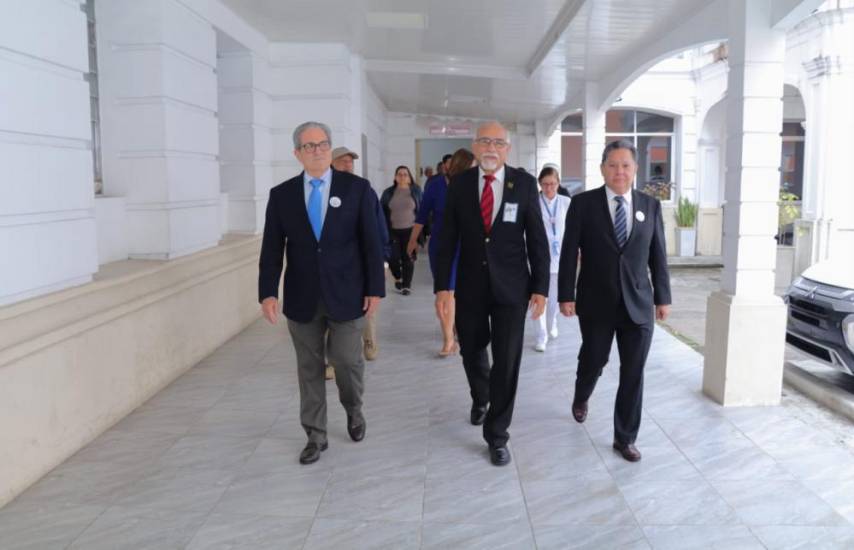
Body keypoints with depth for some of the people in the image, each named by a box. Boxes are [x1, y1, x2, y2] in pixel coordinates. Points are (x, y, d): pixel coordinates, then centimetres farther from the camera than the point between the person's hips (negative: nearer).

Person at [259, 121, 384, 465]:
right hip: (302, 298, 2)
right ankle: (315, 436, 24)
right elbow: (272, 249, 1)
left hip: (346, 295, -2)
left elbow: (371, 242, -2)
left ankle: (354, 410, 35)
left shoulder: (357, 188, -1)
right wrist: (268, 292, -9)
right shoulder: (281, 194, 3)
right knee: (309, 368, 10)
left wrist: (375, 289, -5)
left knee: (347, 361, 3)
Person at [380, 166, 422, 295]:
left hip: (410, 230, -1)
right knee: (393, 257, -2)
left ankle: (407, 285, 10)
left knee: (408, 258, 0)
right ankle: (398, 278, 26)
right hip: (392, 230, 1)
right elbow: (381, 211, 7)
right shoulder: (388, 192, 5)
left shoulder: (416, 190, 2)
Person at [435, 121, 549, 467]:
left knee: (507, 362, 0)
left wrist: (540, 288, -5)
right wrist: (442, 286, -7)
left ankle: (496, 436, 16)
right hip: (470, 285, 2)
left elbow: (537, 238, -3)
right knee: (472, 352, 17)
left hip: (511, 286, -1)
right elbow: (447, 239, -1)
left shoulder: (524, 183, -5)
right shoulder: (459, 184, -2)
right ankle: (480, 398, 49)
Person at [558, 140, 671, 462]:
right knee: (593, 360, 15)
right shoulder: (583, 203, -4)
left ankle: (625, 438, 17)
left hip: (638, 303, 2)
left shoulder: (651, 206, 4)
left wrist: (663, 297, 7)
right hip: (596, 302, -1)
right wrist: (566, 295, -9)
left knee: (633, 373, 3)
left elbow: (658, 255, 7)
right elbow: (569, 252, -5)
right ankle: (581, 399, 49)